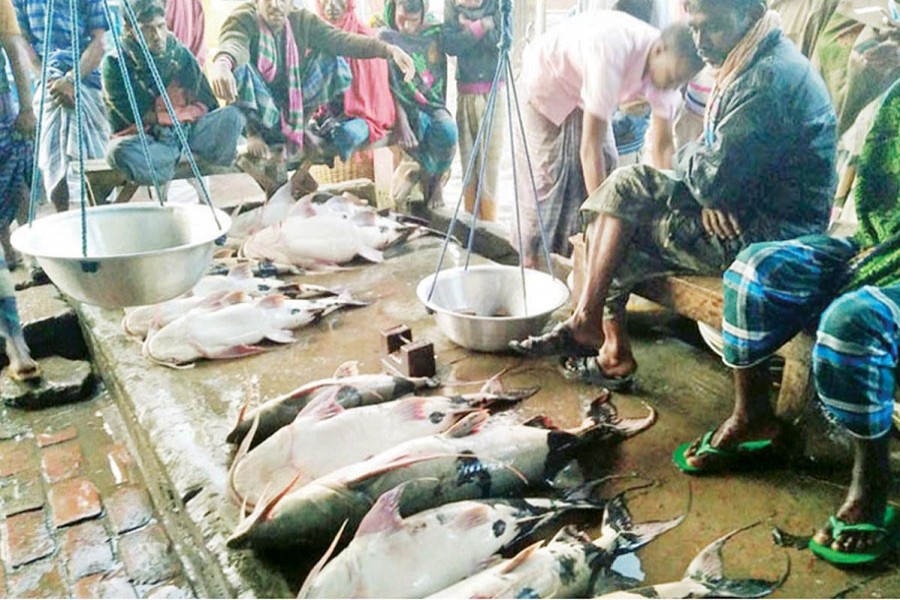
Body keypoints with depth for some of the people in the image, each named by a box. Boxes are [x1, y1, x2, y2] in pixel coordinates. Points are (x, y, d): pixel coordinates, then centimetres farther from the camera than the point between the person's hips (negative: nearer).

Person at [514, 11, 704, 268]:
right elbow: (590, 147, -43)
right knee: (549, 170, -10)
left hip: (587, 83, 7)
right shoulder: (612, 55, -43)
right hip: (547, 80, -6)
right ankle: (531, 260, 3)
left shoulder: (666, 65, -21)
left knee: (606, 162, -3)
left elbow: (663, 146, -17)